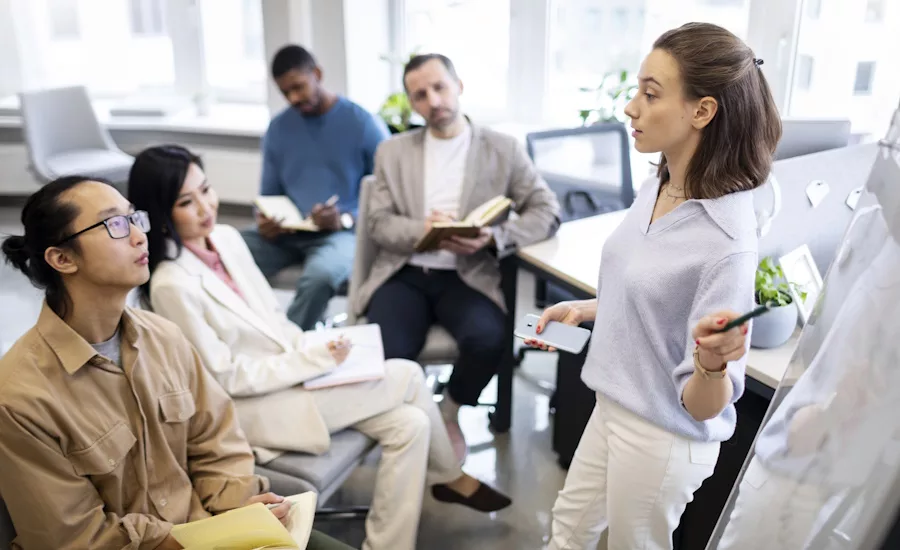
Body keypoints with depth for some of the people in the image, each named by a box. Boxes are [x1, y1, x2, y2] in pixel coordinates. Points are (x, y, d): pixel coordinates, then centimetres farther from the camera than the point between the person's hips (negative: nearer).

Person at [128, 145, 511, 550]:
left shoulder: (227, 239, 1)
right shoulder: (172, 285, -21)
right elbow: (227, 379, -18)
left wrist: (315, 349, -5)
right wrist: (314, 360, -17)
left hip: (290, 374, 7)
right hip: (252, 406, -7)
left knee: (408, 424, -7)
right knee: (407, 376, -14)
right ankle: (451, 478, 8)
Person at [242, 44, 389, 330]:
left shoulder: (365, 124, -3)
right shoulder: (277, 129, 11)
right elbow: (269, 195, 17)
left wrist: (344, 220, -21)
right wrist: (264, 220, -6)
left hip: (342, 233, -4)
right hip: (286, 233, 4)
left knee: (320, 273, -38)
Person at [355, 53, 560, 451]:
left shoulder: (503, 149, 8)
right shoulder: (392, 152, 13)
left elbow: (547, 211, 3)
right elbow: (377, 223, 5)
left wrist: (495, 237, -16)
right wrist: (422, 230, -17)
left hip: (467, 275, 0)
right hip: (404, 274, 1)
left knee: (488, 339, -31)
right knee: (384, 355, -28)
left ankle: (449, 413, 2)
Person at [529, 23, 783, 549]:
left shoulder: (727, 242, -30)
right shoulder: (657, 189, -6)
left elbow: (703, 406, -26)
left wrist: (713, 363, -46)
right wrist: (583, 309, 14)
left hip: (664, 439, -7)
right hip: (614, 408, 7)